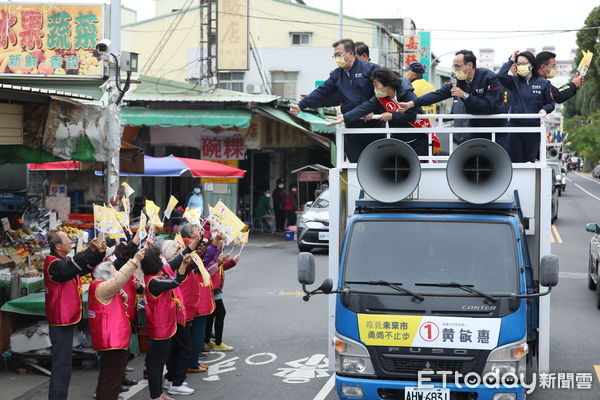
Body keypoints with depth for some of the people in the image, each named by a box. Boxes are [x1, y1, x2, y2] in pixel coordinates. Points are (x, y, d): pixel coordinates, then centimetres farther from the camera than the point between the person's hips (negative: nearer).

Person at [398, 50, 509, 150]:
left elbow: (489, 106, -26)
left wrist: (465, 95, -28)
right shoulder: (458, 81, -3)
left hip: (495, 128, -5)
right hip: (475, 127, 5)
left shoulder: (490, 78, -19)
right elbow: (437, 94, -11)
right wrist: (410, 104, -20)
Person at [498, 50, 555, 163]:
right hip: (515, 126, 0)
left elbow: (551, 103, 9)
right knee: (515, 160, -1)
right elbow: (501, 76, -13)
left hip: (534, 127, 0)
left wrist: (544, 110, -12)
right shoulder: (514, 82, 6)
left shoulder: (543, 83, 5)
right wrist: (511, 60, -2)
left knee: (530, 160, 2)